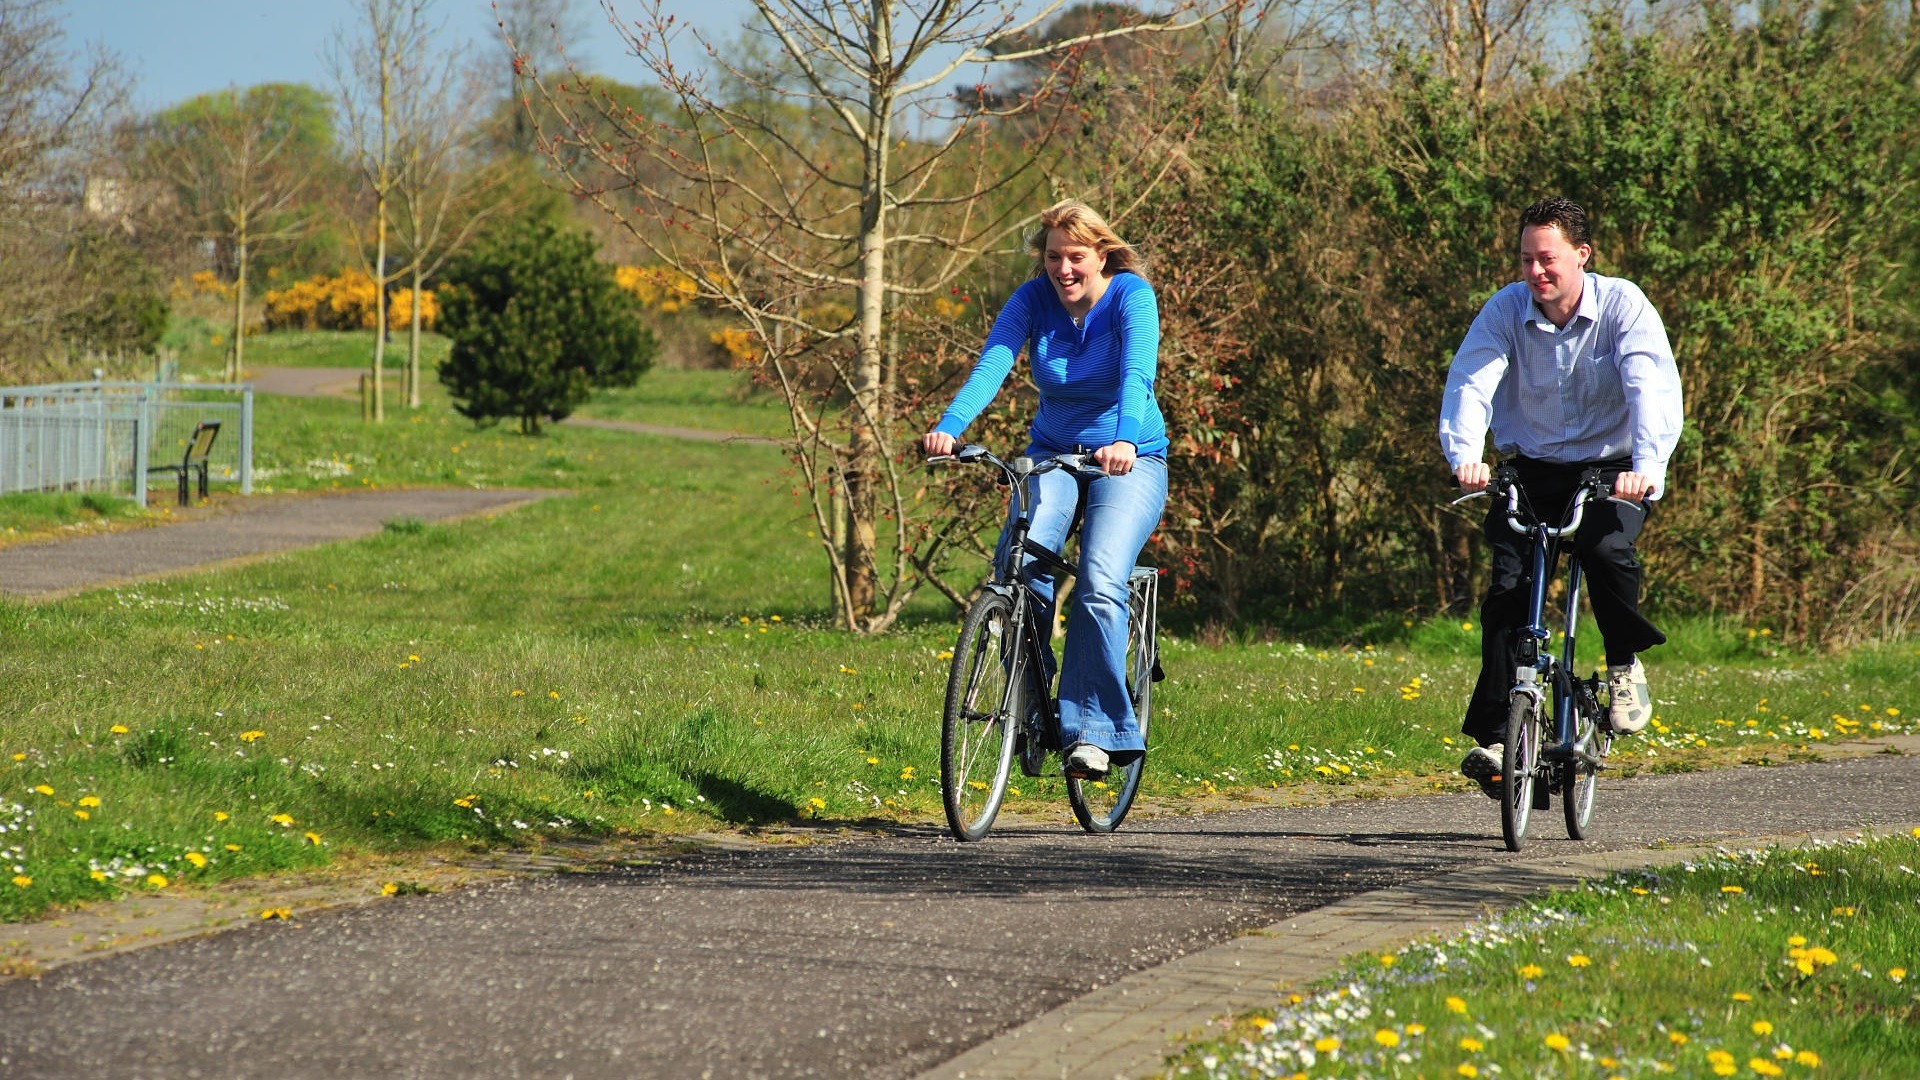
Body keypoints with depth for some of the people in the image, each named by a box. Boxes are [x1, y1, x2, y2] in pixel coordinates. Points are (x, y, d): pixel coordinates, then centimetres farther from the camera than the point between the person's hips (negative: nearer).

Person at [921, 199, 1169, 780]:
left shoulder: (1131, 295, -15)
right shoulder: (1033, 299, -6)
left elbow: (1137, 372, -32)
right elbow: (991, 365, -21)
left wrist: (1125, 439, -52)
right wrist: (949, 427, -40)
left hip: (1129, 461, -3)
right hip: (1053, 453, 3)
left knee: (1100, 583, -25)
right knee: (1020, 561, -25)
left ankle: (1092, 730, -20)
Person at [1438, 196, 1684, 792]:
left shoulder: (1622, 305, -13)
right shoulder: (1506, 309, -8)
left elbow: (1653, 389, -25)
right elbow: (1469, 382, -20)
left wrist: (1647, 464, -43)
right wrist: (1465, 456, -40)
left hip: (1610, 469, -2)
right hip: (1532, 469, 2)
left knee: (1605, 546, -32)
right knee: (1508, 585, -17)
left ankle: (1626, 663, -4)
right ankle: (1494, 736, -12)